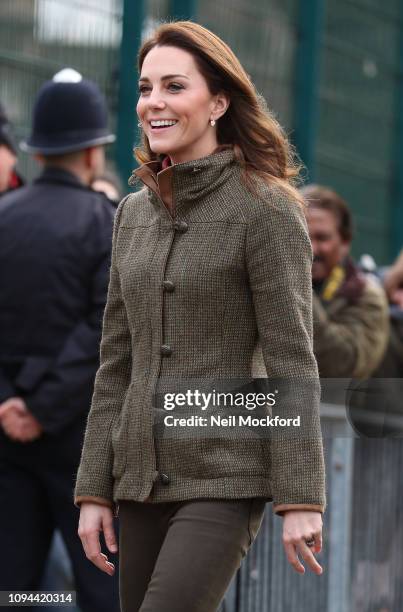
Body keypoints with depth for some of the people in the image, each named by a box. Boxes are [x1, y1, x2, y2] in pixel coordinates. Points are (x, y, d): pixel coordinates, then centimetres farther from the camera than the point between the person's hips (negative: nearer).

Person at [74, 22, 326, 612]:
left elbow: (291, 361, -10)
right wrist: (93, 490, 10)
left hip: (226, 478, -6)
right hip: (143, 477, 6)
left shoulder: (266, 207, -7)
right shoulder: (135, 213, 12)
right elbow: (116, 363, 14)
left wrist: (300, 500, -15)